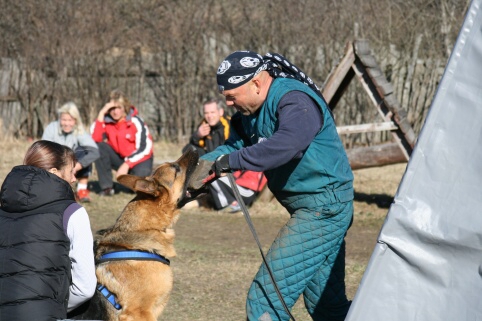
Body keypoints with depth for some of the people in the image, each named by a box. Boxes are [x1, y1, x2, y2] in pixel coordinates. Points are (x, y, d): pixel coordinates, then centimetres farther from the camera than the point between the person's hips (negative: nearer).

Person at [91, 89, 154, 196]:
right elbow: (96, 139, -25)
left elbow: (144, 149, -19)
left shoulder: (135, 122, -17)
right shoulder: (107, 120, -8)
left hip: (139, 159, -4)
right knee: (99, 147, -22)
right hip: (119, 158, 4)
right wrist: (101, 114, -27)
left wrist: (127, 165, -30)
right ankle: (107, 187, -17)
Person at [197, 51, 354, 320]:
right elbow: (235, 145, 9)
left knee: (266, 298, -11)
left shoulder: (295, 101, -21)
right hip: (311, 207, 11)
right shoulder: (253, 111, 10)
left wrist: (231, 161, -35)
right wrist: (201, 163, -10)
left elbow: (284, 145, -39)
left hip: (323, 208, -11)